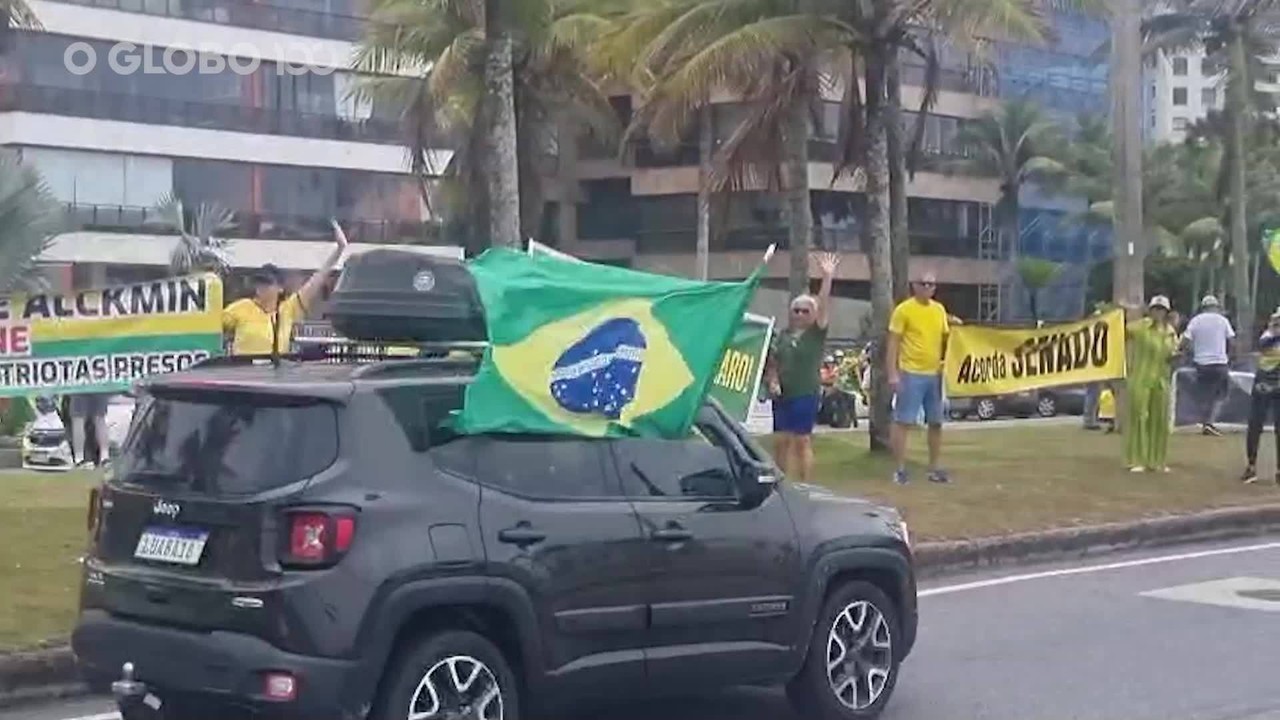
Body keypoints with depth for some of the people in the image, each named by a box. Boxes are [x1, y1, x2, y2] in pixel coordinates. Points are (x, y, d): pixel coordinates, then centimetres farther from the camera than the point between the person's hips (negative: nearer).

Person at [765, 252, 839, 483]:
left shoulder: (816, 333, -1)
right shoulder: (783, 335, 9)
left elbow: (824, 304, -12)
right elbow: (773, 363, 13)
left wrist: (827, 277, -21)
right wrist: (773, 381, -5)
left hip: (805, 394, -4)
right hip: (782, 395, 4)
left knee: (802, 441, -1)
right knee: (782, 441, 7)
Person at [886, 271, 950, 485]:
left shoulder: (939, 309, 11)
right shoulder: (904, 309, -6)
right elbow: (893, 344, -7)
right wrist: (892, 374, -13)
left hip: (935, 374, 6)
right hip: (911, 374, -6)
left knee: (936, 423, 11)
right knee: (902, 422, -5)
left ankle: (934, 468, 21)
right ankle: (900, 469, 1)